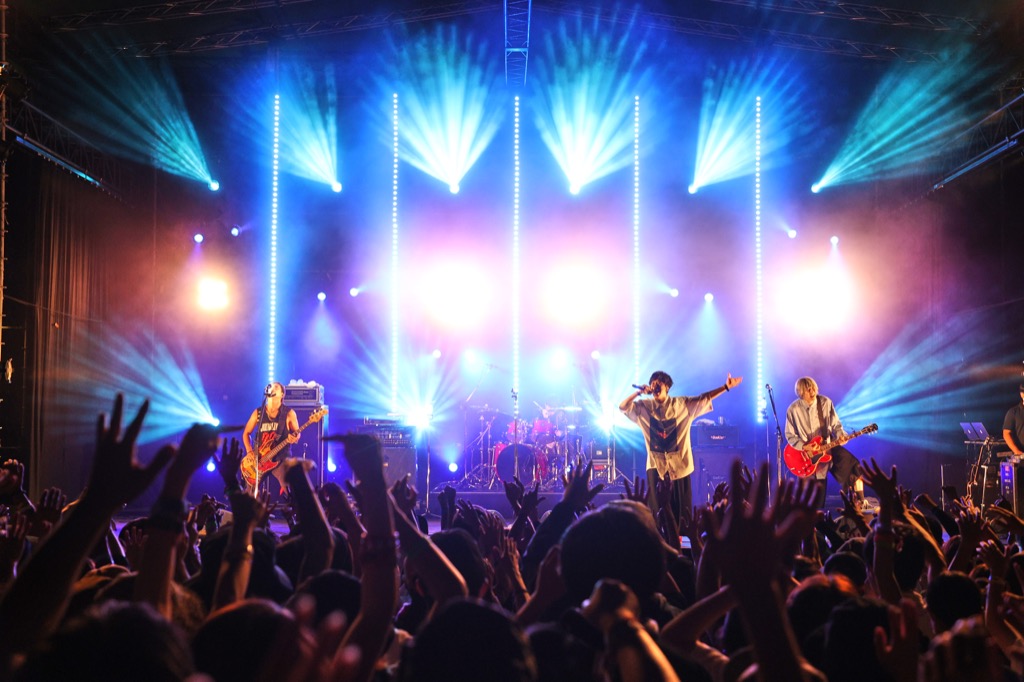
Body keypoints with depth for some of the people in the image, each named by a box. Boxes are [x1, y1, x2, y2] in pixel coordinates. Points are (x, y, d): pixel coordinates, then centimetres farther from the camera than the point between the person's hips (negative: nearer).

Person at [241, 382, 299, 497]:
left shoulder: (289, 413, -1)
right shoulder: (258, 413, 7)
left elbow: (297, 435, 3)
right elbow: (246, 433, 14)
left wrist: (294, 438, -21)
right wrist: (249, 451, 0)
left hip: (281, 459, -3)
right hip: (259, 459, 3)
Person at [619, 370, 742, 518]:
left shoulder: (682, 404, 0)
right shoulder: (644, 407, 2)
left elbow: (704, 398, 2)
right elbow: (623, 407, -3)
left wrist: (726, 387, -4)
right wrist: (639, 392, -14)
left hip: (679, 464, 0)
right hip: (656, 465, 0)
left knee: (681, 511, 4)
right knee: (656, 510, 2)